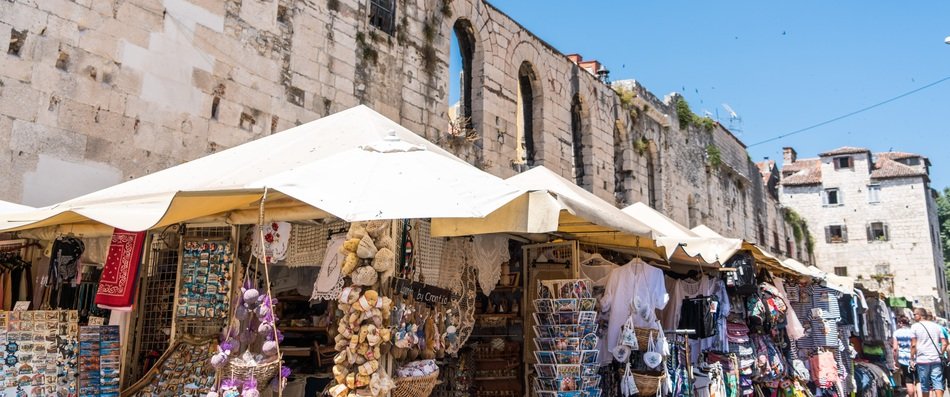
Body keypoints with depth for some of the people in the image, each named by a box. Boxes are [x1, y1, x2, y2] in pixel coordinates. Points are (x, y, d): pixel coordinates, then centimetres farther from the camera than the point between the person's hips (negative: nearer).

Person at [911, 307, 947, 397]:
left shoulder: (915, 327, -3)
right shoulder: (936, 326, 11)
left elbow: (913, 345, -8)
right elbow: (944, 343, 6)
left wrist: (912, 359, -1)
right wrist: (940, 354, 17)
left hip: (922, 360, -3)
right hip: (936, 359, 3)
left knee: (925, 386, 7)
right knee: (938, 384, -1)